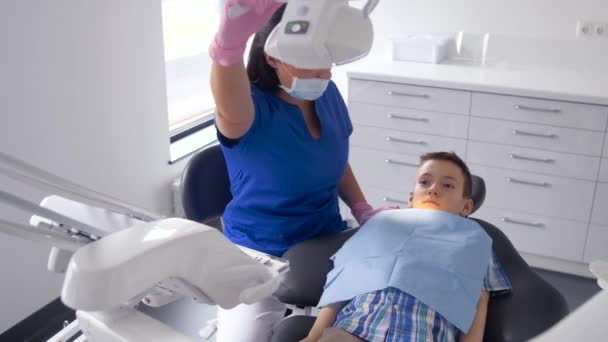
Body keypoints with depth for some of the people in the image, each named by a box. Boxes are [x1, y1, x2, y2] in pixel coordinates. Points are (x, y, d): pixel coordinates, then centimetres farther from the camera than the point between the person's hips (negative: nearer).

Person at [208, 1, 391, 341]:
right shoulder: (252, 111, -21)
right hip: (261, 256, -4)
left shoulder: (327, 95, -4)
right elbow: (230, 111, -47)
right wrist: (229, 41, -66)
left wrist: (363, 210, -2)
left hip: (329, 241, 5)